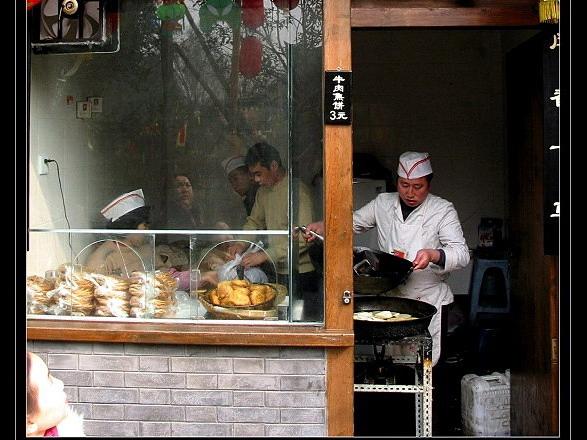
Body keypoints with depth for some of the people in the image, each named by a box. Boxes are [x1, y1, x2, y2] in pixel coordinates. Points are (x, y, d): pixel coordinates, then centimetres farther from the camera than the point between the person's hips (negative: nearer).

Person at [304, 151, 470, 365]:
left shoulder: (443, 210, -3)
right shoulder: (383, 203, 7)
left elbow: (461, 254, -10)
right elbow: (353, 221, 15)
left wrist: (433, 255, -30)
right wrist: (322, 225, -4)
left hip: (429, 301, -2)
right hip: (389, 297, 3)